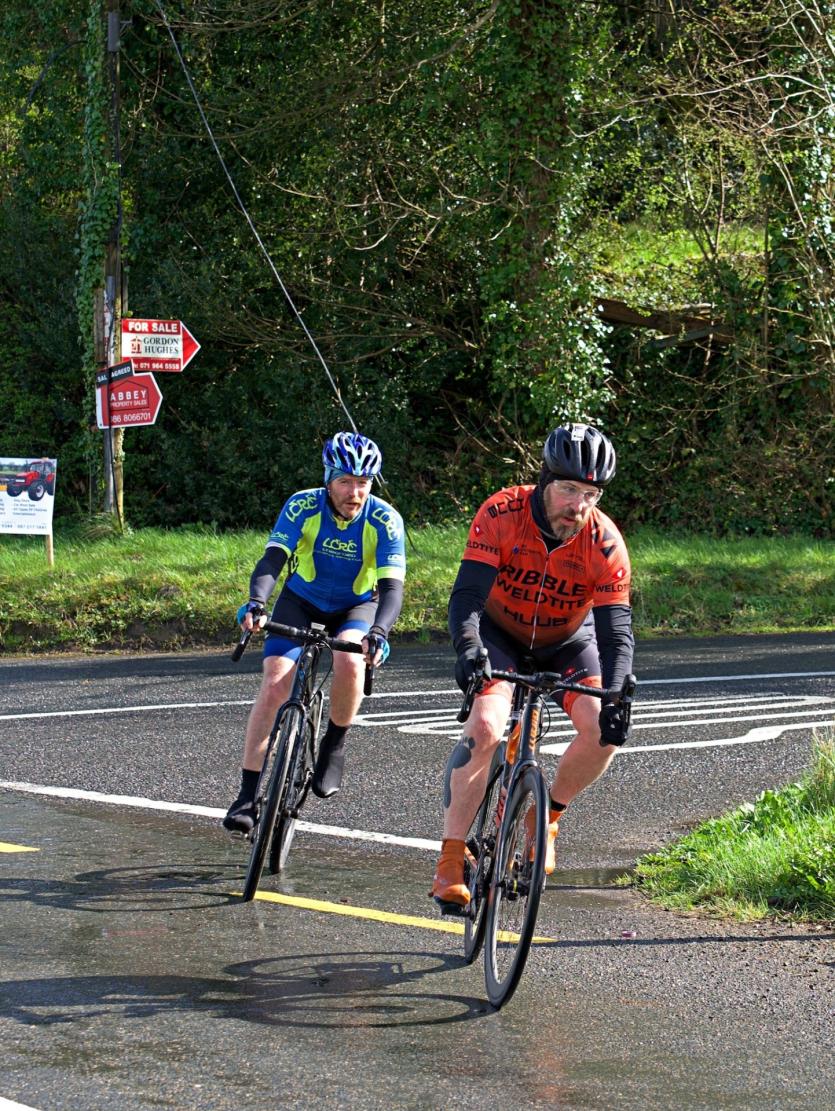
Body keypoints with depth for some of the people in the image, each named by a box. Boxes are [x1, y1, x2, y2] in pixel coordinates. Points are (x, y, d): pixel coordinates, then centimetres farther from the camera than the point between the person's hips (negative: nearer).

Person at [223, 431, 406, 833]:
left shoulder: (384, 521, -24)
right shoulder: (302, 507, -22)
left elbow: (391, 587, -30)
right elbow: (272, 560, -30)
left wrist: (379, 631, -49)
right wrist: (256, 603, -50)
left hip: (356, 607, -1)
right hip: (301, 602, 1)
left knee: (350, 661, -33)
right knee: (274, 687, -16)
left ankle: (334, 747, -7)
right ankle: (248, 795, -11)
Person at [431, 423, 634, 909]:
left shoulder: (605, 542, -24)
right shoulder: (502, 514, -27)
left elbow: (617, 630, -25)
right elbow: (467, 594, -31)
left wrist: (615, 696, -41)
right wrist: (468, 649, -50)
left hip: (567, 642, 2)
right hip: (500, 633, -2)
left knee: (604, 731, -22)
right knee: (485, 727, -27)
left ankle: (547, 815, 6)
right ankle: (451, 860, -19)